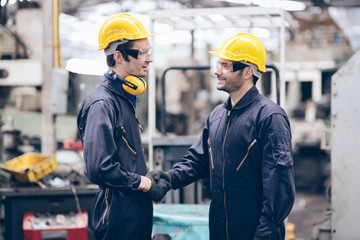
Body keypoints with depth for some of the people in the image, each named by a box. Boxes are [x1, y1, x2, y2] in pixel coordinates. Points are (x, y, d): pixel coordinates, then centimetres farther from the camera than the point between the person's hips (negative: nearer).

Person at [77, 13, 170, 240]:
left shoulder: (125, 98, 15)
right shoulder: (101, 104, -17)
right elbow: (99, 168, -25)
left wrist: (152, 181, 7)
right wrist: (146, 184, -15)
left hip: (137, 211, 9)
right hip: (118, 215, -9)